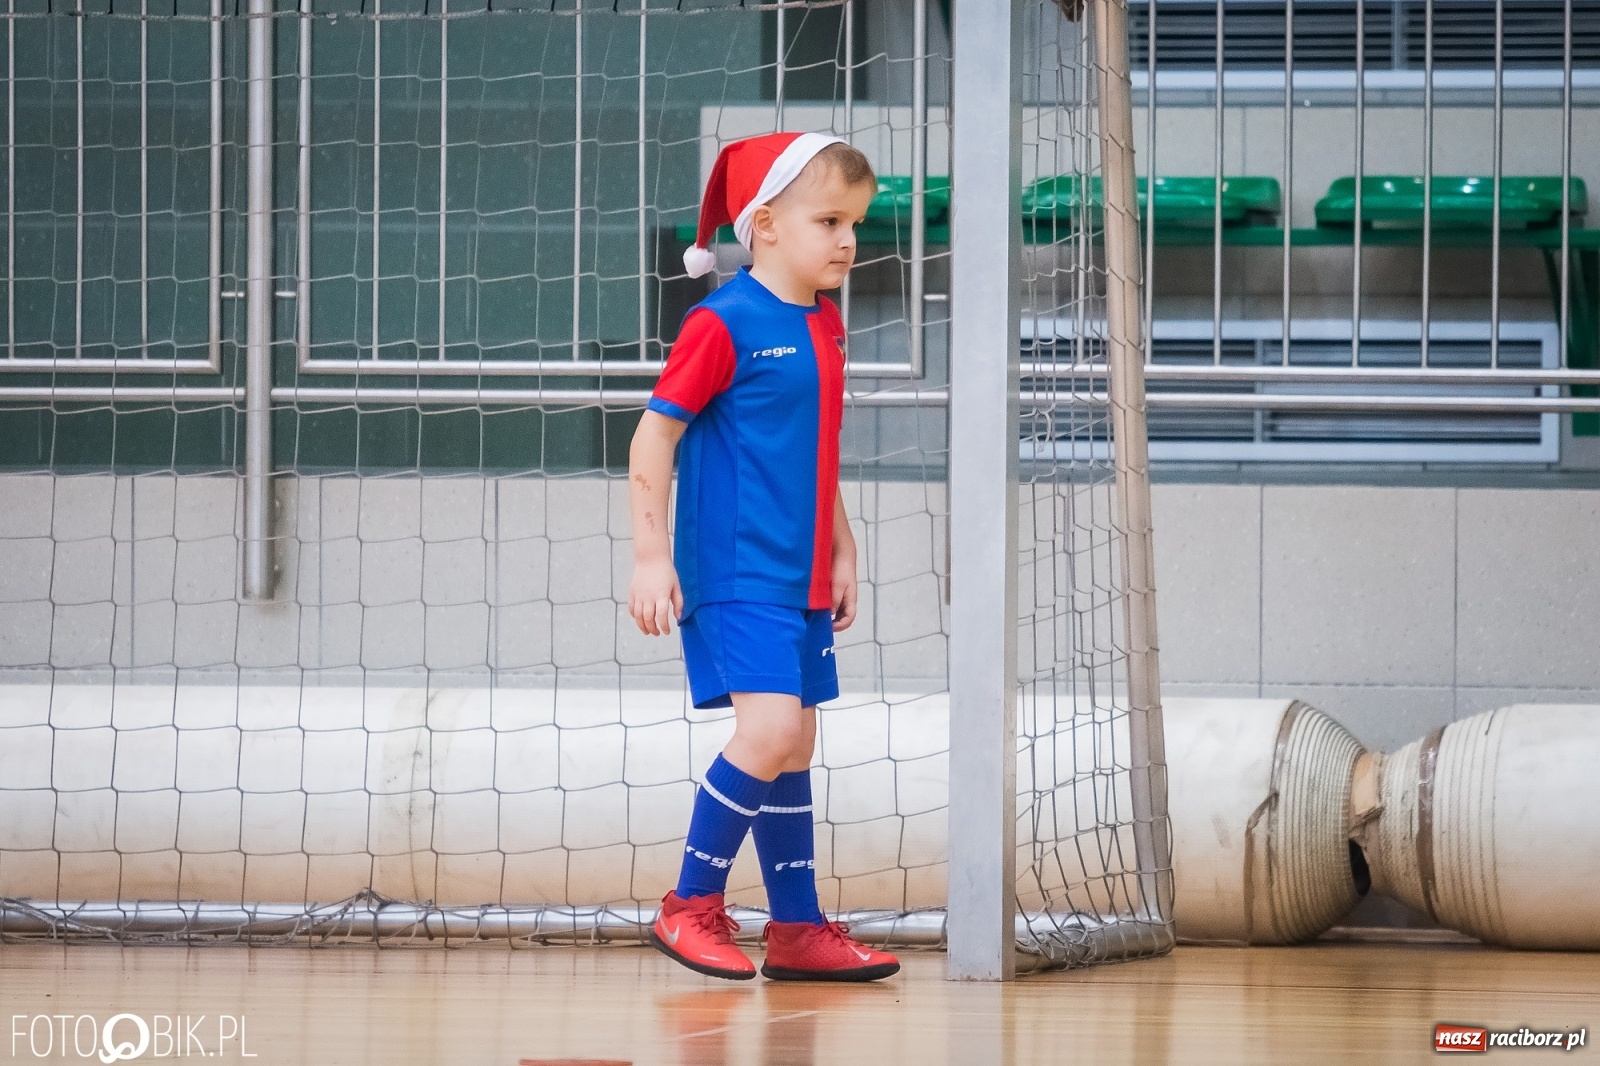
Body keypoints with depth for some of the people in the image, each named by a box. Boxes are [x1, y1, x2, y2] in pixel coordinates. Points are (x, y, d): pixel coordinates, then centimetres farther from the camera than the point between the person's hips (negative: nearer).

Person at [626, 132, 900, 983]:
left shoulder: (824, 324, 11)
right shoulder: (724, 325, -12)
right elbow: (654, 435, -11)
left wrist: (841, 549, 22)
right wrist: (651, 555, -14)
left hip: (800, 579, 8)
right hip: (735, 574, -8)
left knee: (793, 747, 11)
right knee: (769, 730, -18)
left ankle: (797, 929, 18)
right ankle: (691, 906, -5)